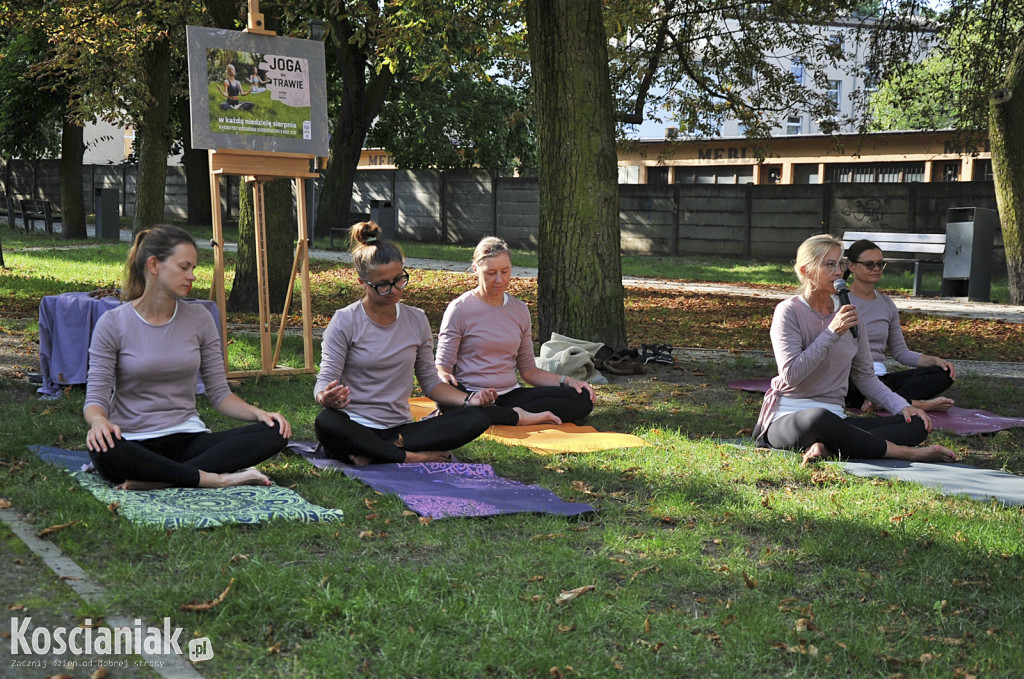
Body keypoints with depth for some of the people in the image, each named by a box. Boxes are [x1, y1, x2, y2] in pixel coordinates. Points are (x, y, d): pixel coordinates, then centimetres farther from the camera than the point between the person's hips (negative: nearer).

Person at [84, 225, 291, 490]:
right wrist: (99, 421, -29)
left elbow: (219, 392, 8)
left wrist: (257, 412, -11)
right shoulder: (113, 324, -2)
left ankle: (156, 480, -29)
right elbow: (96, 397, -5)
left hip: (188, 437, 4)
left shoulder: (199, 319, 7)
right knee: (104, 452, -39)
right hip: (135, 443, -3)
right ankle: (214, 479, -27)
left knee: (273, 433, -21)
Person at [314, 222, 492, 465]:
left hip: (400, 428, 4)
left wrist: (469, 399, -4)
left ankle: (374, 454, -25)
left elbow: (430, 382, 15)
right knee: (327, 423, -39)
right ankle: (416, 457, -27)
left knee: (478, 418, -19)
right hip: (355, 428, -4)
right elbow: (325, 380, -6)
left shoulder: (417, 321, 10)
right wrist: (327, 397, -32)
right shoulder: (345, 322, -2)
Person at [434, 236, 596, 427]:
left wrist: (567, 381, 3)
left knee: (583, 399, -14)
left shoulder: (519, 310, 14)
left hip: (510, 395, 5)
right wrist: (444, 376, -29)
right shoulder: (459, 309, -2)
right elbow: (442, 367, -4)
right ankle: (519, 417, -25)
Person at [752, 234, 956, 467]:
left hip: (835, 418, 6)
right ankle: (906, 453, -25)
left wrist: (901, 405, 1)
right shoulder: (789, 312, -4)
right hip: (788, 419, -6)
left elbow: (865, 376, 18)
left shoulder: (849, 314, 13)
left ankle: (827, 448, -29)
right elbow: (792, 375, -15)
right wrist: (832, 333, -16)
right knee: (818, 418, -42)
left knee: (917, 424, -12)